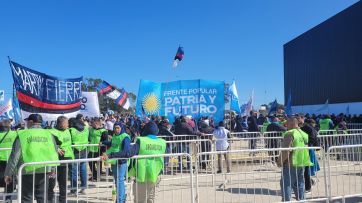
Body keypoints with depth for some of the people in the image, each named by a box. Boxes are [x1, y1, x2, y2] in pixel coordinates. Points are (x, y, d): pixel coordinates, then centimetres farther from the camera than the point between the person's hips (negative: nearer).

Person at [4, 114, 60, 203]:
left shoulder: (22, 135, -5)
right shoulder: (48, 134, 4)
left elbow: (14, 156, -5)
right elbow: (55, 153, 9)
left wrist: (8, 173, 2)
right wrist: (53, 169, 21)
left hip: (28, 171, -3)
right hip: (45, 170, 3)